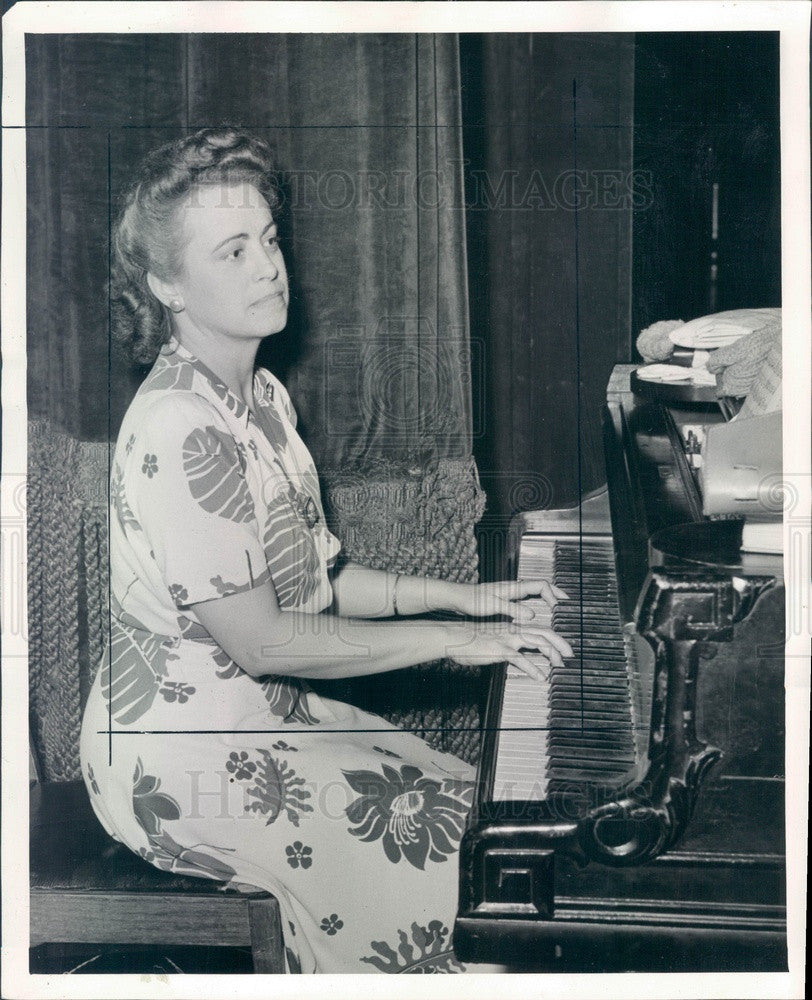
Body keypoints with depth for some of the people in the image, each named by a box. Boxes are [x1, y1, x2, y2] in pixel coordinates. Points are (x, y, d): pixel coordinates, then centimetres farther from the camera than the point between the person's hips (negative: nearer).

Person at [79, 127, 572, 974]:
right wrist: (449, 639, -19)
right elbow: (262, 642, -25)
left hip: (264, 714, 9)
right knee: (424, 851, -16)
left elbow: (312, 579, 11)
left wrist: (454, 595, 1)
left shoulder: (261, 396, 8)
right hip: (178, 760, -9)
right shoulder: (178, 433, -24)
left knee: (465, 795, 5)